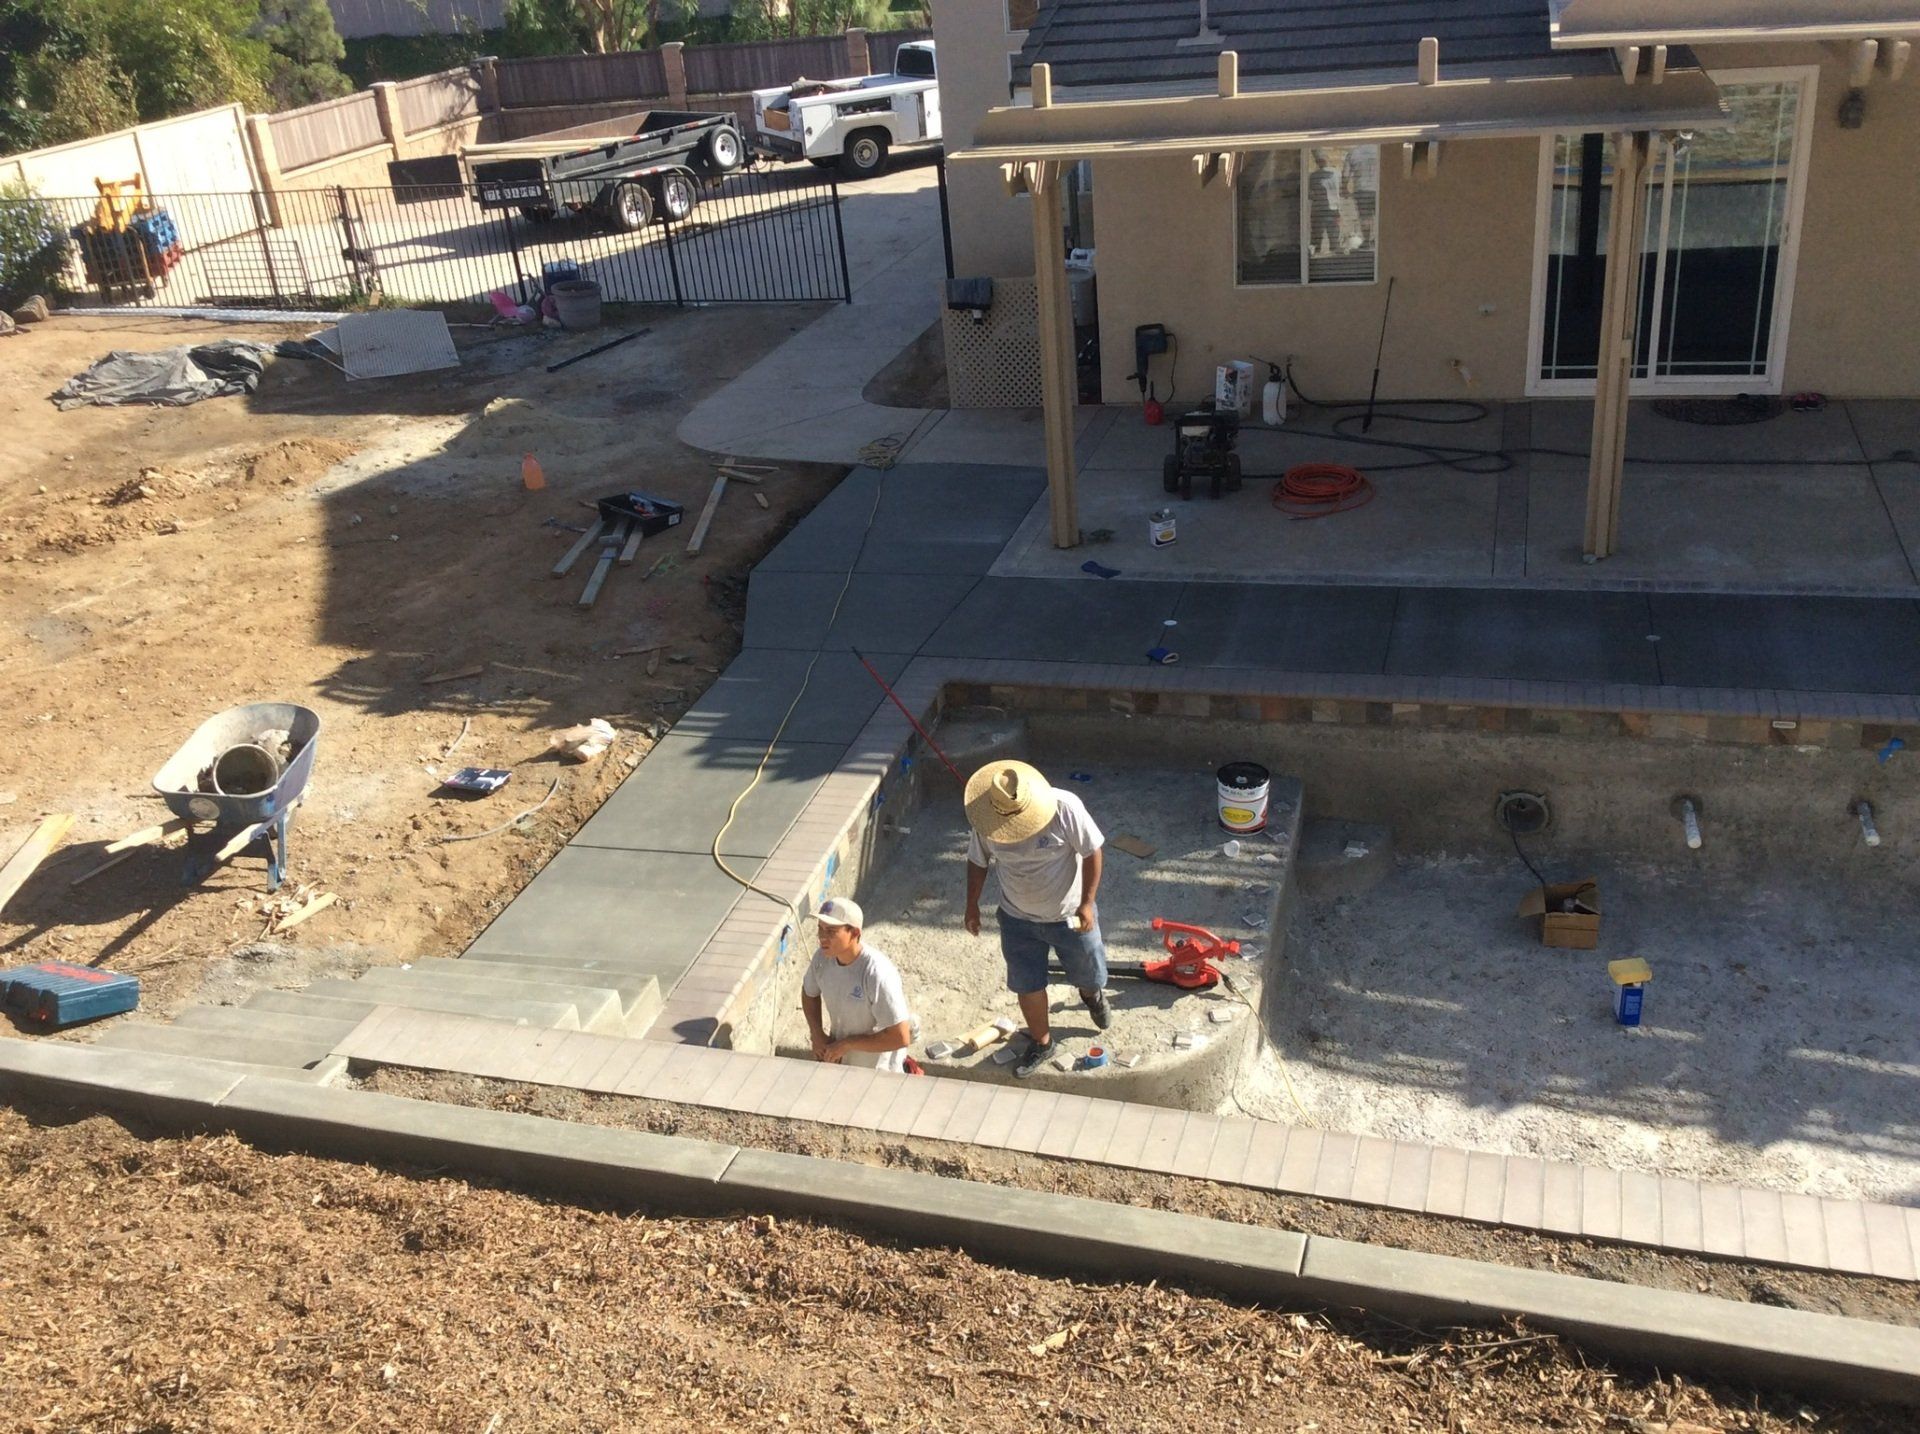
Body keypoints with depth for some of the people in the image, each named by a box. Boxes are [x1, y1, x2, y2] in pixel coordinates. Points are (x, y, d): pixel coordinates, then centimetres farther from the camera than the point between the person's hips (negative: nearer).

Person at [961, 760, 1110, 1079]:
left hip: (1070, 914, -1)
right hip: (1018, 918, 2)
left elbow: (1091, 852, -18)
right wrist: (972, 906, 4)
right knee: (1028, 984, 12)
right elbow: (978, 862, -1)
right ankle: (1041, 1042, 39)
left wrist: (1087, 902, -18)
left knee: (1089, 974, 19)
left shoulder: (1064, 807, -30)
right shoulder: (985, 822, -20)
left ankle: (1092, 994, 57)